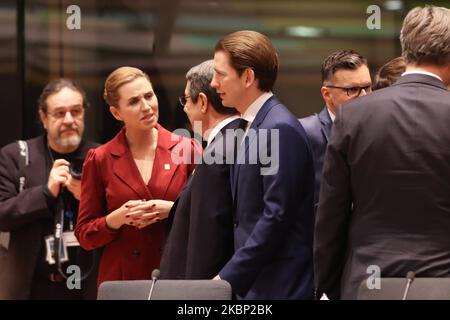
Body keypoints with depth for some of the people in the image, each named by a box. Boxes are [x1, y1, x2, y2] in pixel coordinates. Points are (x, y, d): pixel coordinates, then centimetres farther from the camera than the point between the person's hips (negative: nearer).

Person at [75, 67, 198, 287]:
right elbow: (84, 234, 5)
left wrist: (174, 210, -13)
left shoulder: (186, 149, 1)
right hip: (122, 279, 0)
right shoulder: (100, 160, 2)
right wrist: (117, 219, -13)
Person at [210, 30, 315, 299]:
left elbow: (277, 215, -19)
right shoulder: (253, 126, 15)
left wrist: (229, 277, -17)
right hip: (254, 282, 9)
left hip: (279, 284, -9)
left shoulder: (280, 129, -14)